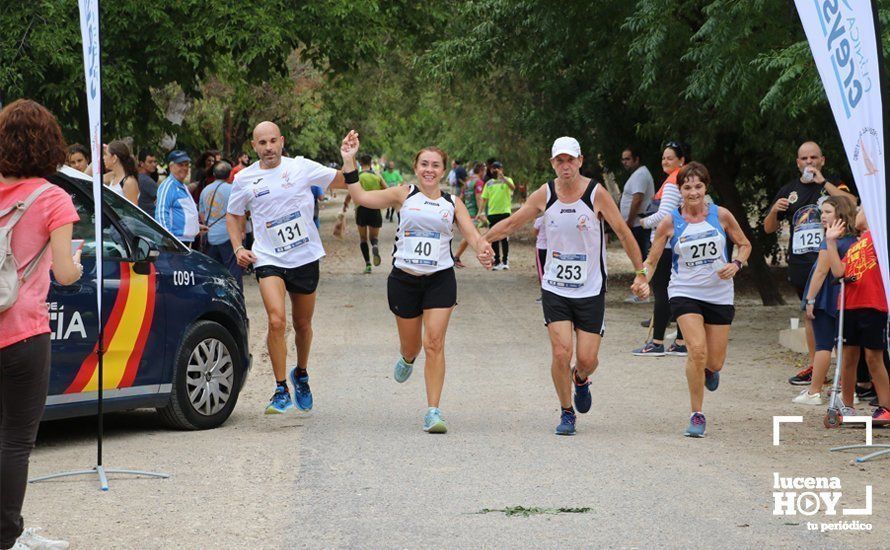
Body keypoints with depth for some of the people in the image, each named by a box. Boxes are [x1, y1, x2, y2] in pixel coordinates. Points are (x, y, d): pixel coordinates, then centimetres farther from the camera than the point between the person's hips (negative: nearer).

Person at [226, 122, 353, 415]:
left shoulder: (301, 167, -1)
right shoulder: (244, 179, 2)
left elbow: (344, 180, 5)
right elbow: (233, 216, 16)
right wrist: (238, 248, 2)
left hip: (305, 258, 1)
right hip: (268, 259, -1)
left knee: (302, 325, 14)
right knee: (276, 321, -20)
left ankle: (301, 374, 42)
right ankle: (281, 391, -12)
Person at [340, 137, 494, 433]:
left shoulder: (453, 203, 7)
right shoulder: (404, 195, 3)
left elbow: (472, 234, -2)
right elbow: (361, 197, -4)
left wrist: (482, 248, -24)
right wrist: (349, 162, -13)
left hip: (440, 280, 0)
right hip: (404, 278, 0)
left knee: (434, 344, -12)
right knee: (411, 345, 12)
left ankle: (433, 412, -9)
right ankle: (407, 359, 52)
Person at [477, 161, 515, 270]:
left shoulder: (507, 180, 1)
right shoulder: (489, 183, 12)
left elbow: (512, 187, -22)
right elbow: (484, 199, 10)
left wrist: (503, 177, -32)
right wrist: (480, 212, 1)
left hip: (504, 212, -4)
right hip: (492, 213, 4)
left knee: (504, 238, -4)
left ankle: (505, 261, 2)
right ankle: (497, 262, 12)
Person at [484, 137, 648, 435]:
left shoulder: (596, 193, -9)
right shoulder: (545, 195, -2)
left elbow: (623, 233, -4)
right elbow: (510, 223, 8)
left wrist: (640, 272, -5)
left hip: (591, 290, -1)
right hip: (555, 289, 1)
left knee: (587, 358, -3)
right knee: (561, 352, -11)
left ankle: (580, 380, 35)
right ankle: (567, 413, 9)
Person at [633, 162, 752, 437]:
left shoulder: (721, 215, -2)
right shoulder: (670, 223, -5)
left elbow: (744, 244, 11)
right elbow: (652, 260, 0)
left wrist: (735, 264, -9)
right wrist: (644, 281, -20)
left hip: (720, 295, 2)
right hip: (684, 293, -2)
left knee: (714, 363, 5)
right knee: (697, 350, -22)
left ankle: (708, 370, 46)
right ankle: (696, 415, -7)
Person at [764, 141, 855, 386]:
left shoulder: (833, 186, 4)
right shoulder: (789, 191, 15)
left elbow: (852, 204, -18)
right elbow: (769, 228, 17)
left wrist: (822, 182, -17)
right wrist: (775, 210, -5)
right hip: (801, 263, 5)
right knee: (809, 313, 12)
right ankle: (814, 367, 20)